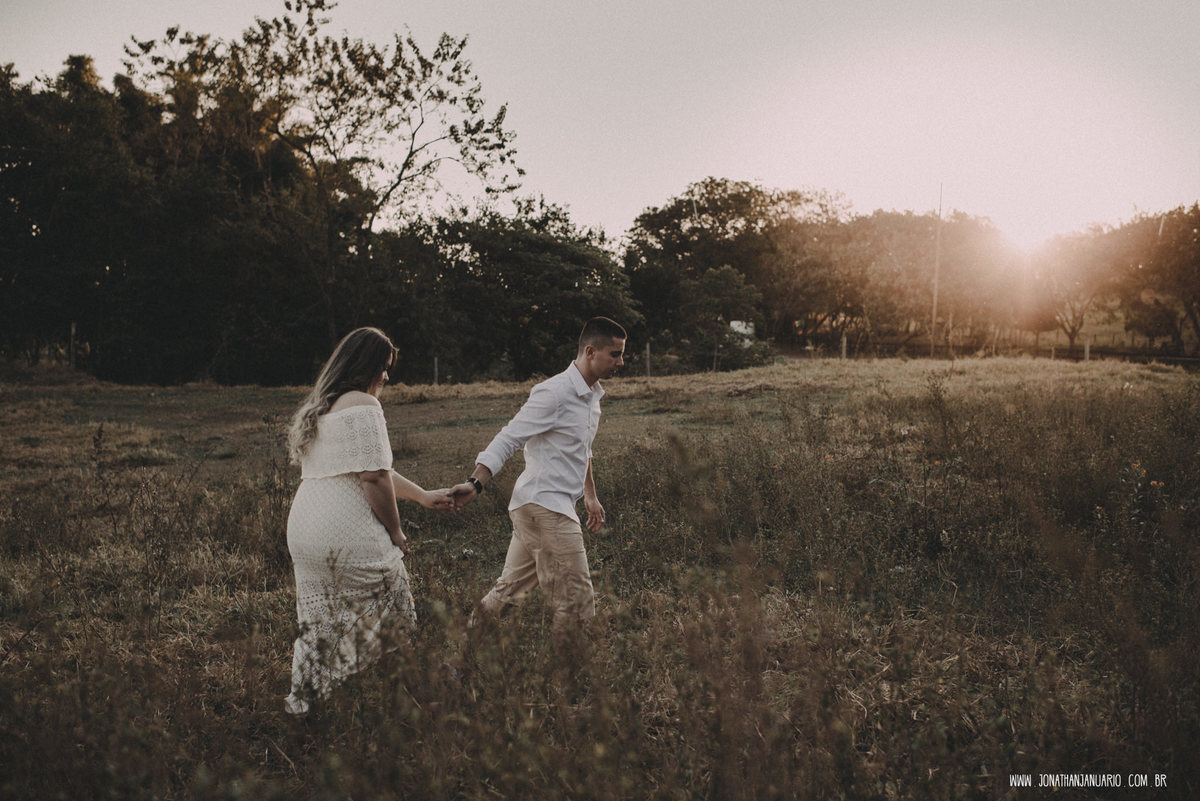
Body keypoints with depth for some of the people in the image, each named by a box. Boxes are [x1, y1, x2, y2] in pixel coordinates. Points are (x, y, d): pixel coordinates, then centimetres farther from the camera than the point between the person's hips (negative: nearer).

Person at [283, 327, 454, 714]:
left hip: (303, 528, 9)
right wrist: (396, 531, -2)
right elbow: (374, 478, -16)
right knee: (380, 625, 4)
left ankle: (302, 705, 19)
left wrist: (423, 496, 31)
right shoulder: (362, 405, -9)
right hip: (351, 534, -9)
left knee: (318, 628, 15)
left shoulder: (317, 408, 20)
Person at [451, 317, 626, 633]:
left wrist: (590, 496, 34)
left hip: (557, 506, 9)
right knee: (576, 604, -8)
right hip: (544, 506, -9)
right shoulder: (554, 393, -15)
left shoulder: (592, 394, 15)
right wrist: (475, 483, -30)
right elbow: (507, 440, -19)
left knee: (508, 592, 15)